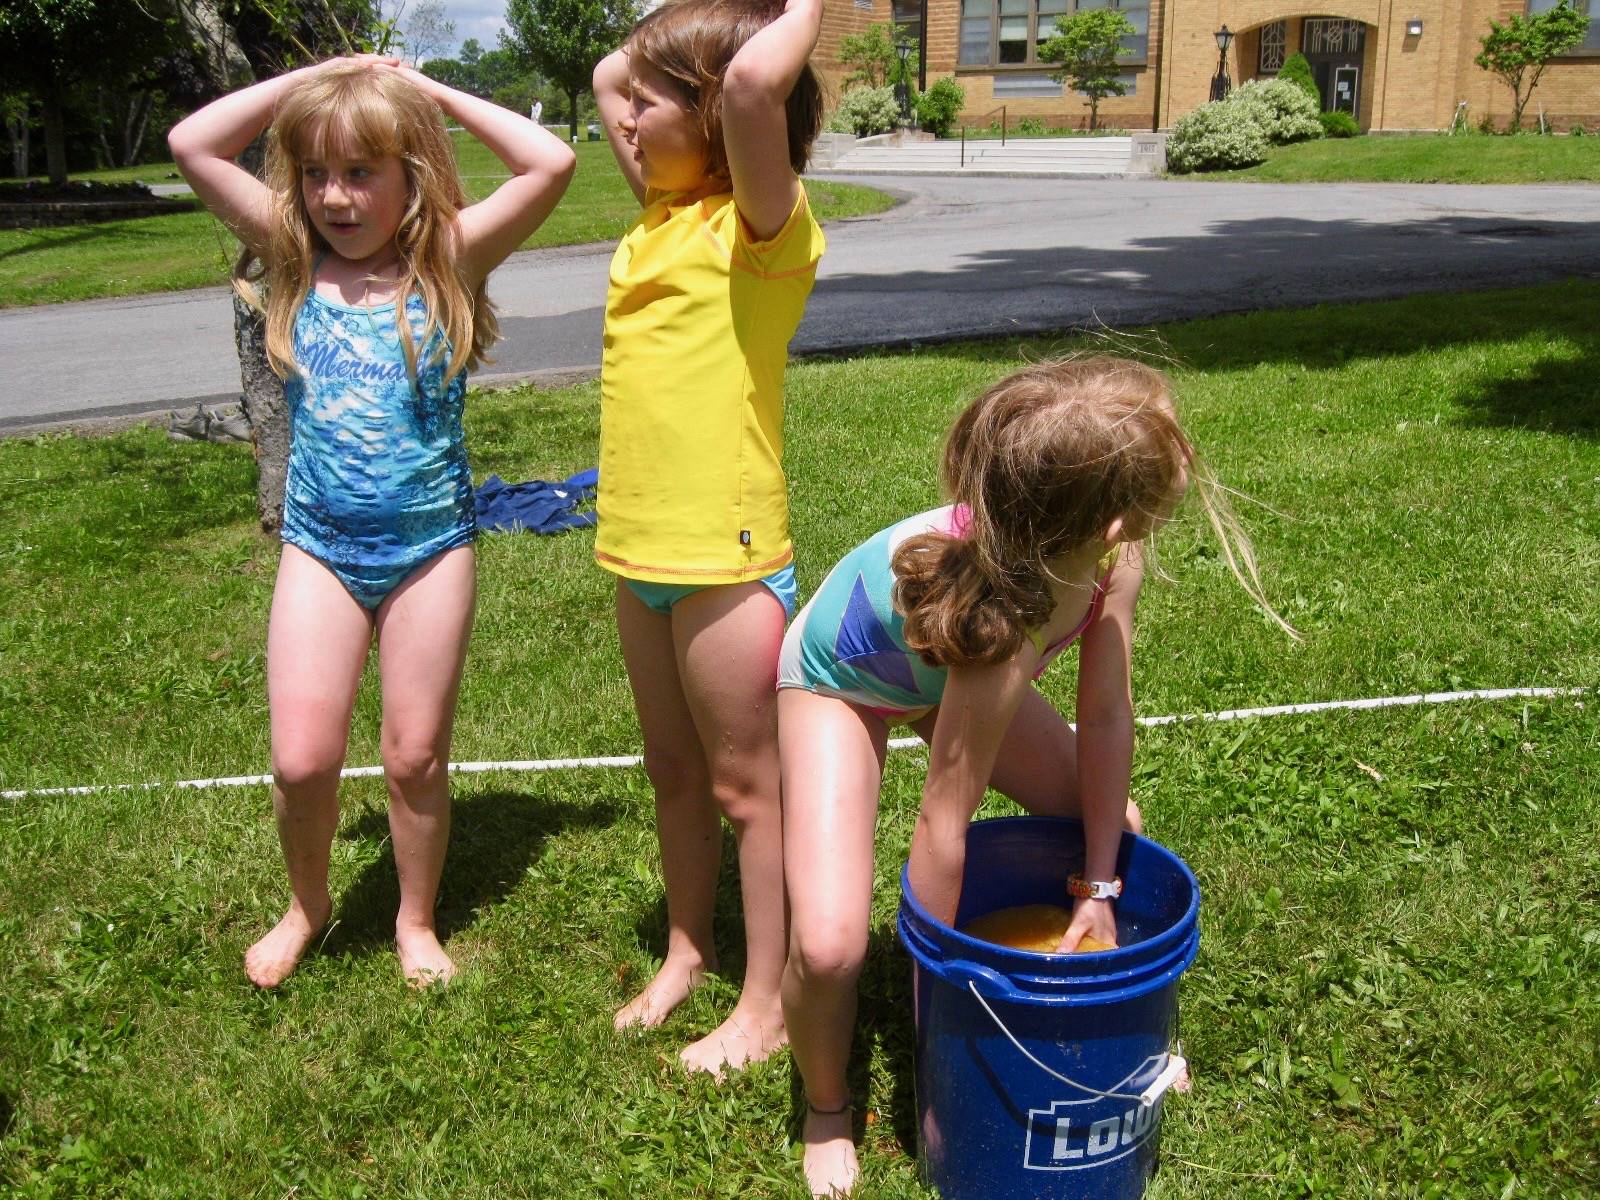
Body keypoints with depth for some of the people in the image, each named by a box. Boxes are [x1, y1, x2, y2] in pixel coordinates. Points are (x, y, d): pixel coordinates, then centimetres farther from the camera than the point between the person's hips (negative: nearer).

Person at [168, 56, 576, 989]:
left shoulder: (448, 262, -6)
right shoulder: (295, 259, 1)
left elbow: (552, 162, -17)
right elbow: (194, 143, -5)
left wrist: (432, 91, -7)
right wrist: (315, 77, -4)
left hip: (431, 544, -2)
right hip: (321, 545, 2)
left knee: (417, 756, 8)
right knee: (302, 761, -1)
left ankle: (417, 920, 31)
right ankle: (309, 904, 29)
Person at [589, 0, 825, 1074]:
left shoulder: (762, 225, -13)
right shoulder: (662, 211, 10)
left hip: (725, 552, -8)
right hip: (642, 548, 8)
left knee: (745, 786, 5)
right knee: (674, 774, 20)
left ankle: (768, 1004, 20)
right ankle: (687, 953, 38)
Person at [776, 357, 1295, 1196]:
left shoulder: (1116, 557, -27)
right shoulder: (1002, 630, -45)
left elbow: (1106, 717, -15)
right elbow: (943, 823, -33)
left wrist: (1101, 886, -11)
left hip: (941, 669, 7)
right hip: (839, 681, -6)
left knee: (1117, 826, 6)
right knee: (829, 946, -20)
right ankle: (826, 1115, 14)